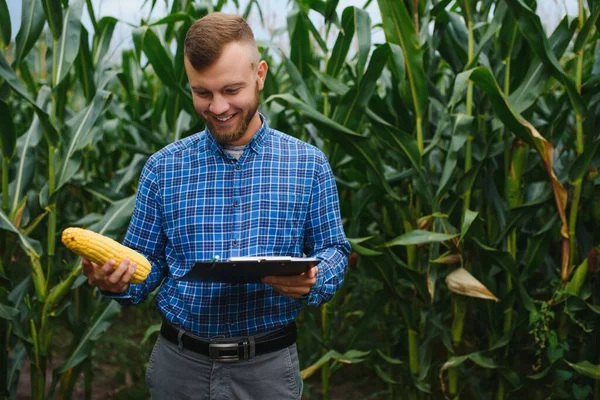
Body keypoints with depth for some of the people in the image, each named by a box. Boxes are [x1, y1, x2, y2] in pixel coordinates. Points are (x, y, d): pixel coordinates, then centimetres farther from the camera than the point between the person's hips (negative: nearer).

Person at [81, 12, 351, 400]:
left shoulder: (309, 164, -2)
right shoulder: (163, 168, 1)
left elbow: (333, 251, 2)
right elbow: (147, 262, 5)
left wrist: (312, 281, -20)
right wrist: (117, 281, -17)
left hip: (269, 366, -1)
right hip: (179, 363, 1)